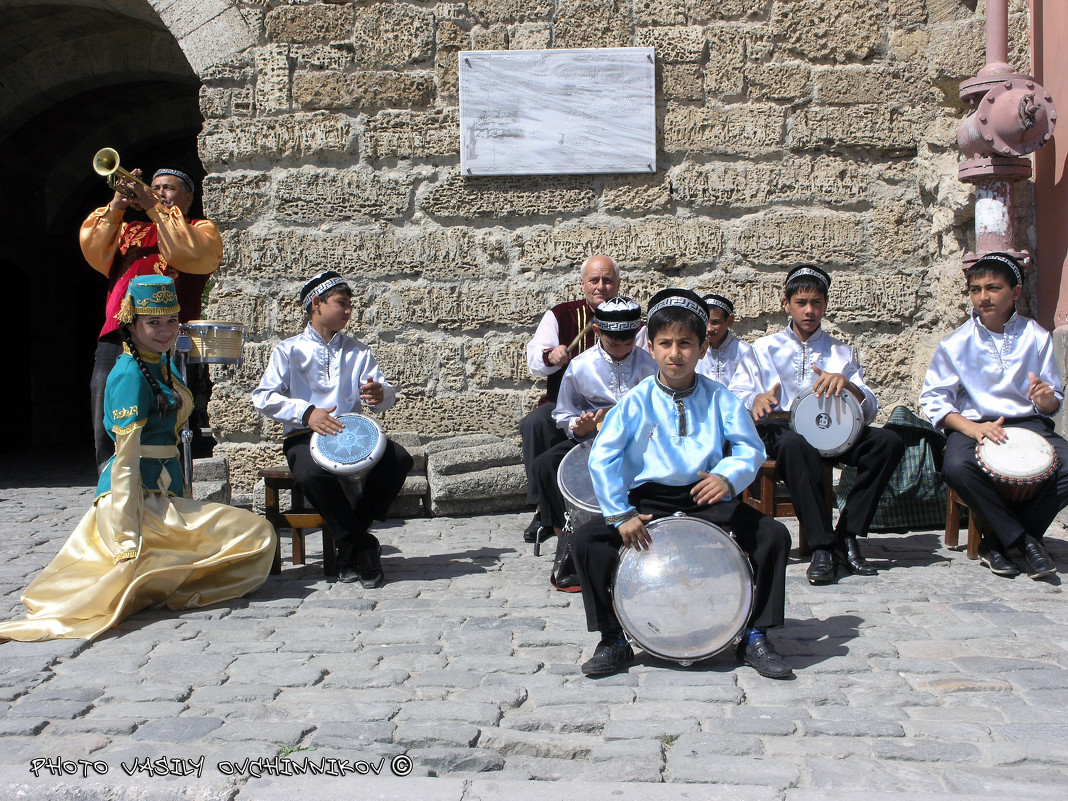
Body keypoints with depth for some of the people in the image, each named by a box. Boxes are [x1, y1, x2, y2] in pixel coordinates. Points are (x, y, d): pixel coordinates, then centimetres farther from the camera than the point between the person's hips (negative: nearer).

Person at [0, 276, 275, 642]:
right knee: (258, 535, -11)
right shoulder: (131, 373, -14)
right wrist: (128, 543, -24)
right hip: (141, 500, -9)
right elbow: (126, 460, -20)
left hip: (164, 493, 9)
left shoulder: (164, 363, 14)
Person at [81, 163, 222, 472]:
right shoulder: (128, 231, 29)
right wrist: (115, 207, 1)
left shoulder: (202, 229, 16)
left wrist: (155, 208, -6)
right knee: (107, 433, 1)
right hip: (115, 340, 5)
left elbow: (188, 253, -8)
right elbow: (94, 251, 10)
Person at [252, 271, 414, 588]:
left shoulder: (357, 351, 19)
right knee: (312, 474, -38)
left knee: (399, 459, -26)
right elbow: (263, 396, -5)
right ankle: (363, 547, -19)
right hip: (305, 437, -3)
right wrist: (307, 412, -21)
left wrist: (380, 394, -19)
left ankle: (350, 545, -13)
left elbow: (387, 396, 8)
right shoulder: (290, 350, 9)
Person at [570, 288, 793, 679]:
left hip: (707, 499, 1)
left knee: (774, 534, -19)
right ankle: (614, 641, -3)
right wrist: (621, 515, -17)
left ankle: (754, 638, -2)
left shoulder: (719, 398, 0)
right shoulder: (636, 401, -4)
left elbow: (750, 448, -4)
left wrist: (728, 477, -27)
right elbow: (602, 457, -9)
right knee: (586, 540, -20)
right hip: (648, 500, 0)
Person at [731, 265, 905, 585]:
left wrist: (847, 384, -16)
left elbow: (869, 411, 7)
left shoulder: (842, 352, 21)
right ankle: (822, 547, -33)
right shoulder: (763, 350, 17)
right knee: (796, 445, -40)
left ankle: (847, 537, -22)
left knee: (888, 441, -26)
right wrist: (756, 400, -25)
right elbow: (734, 398, 0)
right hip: (780, 428, -3)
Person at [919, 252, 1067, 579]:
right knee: (956, 467, -36)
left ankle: (997, 540, -12)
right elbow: (934, 400, -3)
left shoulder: (1036, 337, 6)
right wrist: (973, 428, -20)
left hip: (1028, 423, 2)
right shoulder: (956, 343, 1)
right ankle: (1024, 540, -17)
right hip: (972, 424, -2)